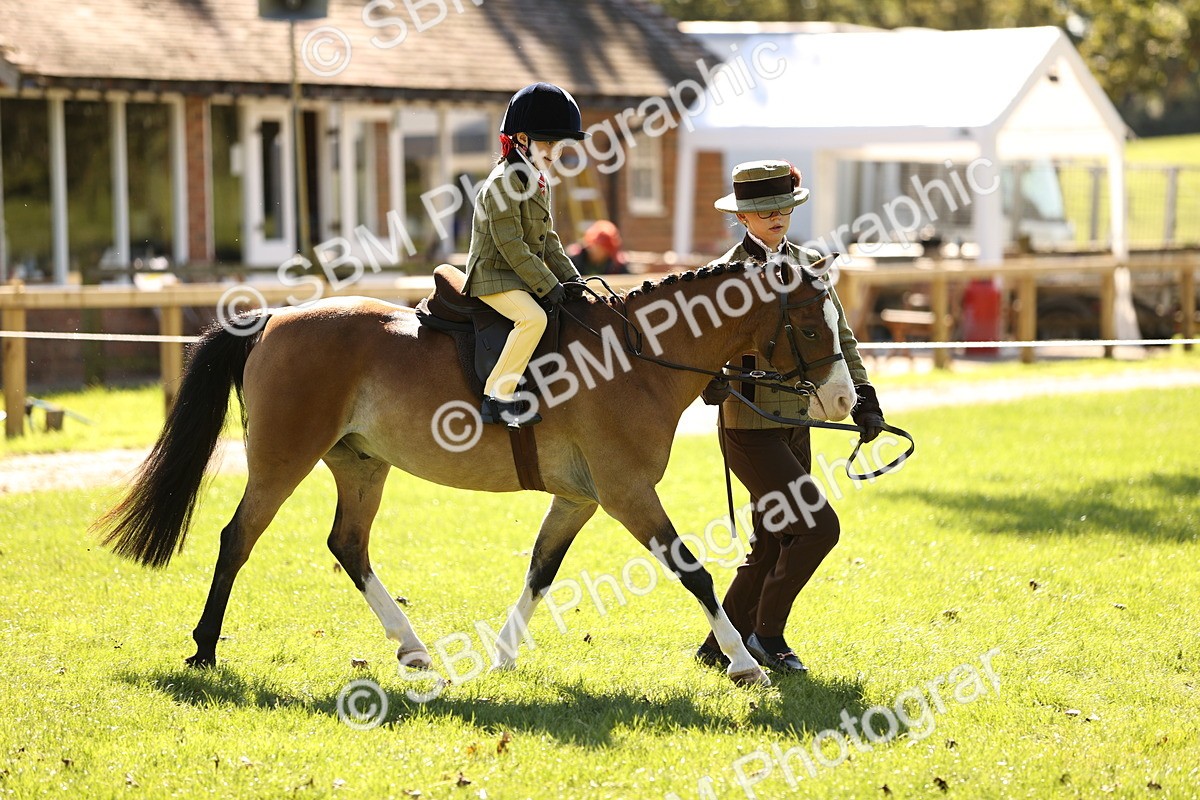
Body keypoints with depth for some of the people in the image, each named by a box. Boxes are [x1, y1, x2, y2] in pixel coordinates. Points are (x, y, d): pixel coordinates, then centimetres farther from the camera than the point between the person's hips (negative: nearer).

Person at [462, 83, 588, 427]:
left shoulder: (540, 183, 14)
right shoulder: (504, 183, -17)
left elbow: (548, 240, 20)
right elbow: (511, 245, -22)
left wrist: (570, 278, 6)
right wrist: (547, 285, -22)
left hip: (525, 277, 10)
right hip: (494, 276, -10)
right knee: (533, 318, -34)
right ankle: (496, 398, -33)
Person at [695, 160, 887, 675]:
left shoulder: (808, 266, 10)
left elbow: (837, 337, 11)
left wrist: (862, 395, -1)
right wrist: (713, 382, -35)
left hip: (795, 425, 7)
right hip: (750, 428, -7)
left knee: (774, 547, 12)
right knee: (819, 527, -13)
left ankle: (720, 646, 23)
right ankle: (767, 635, 0)